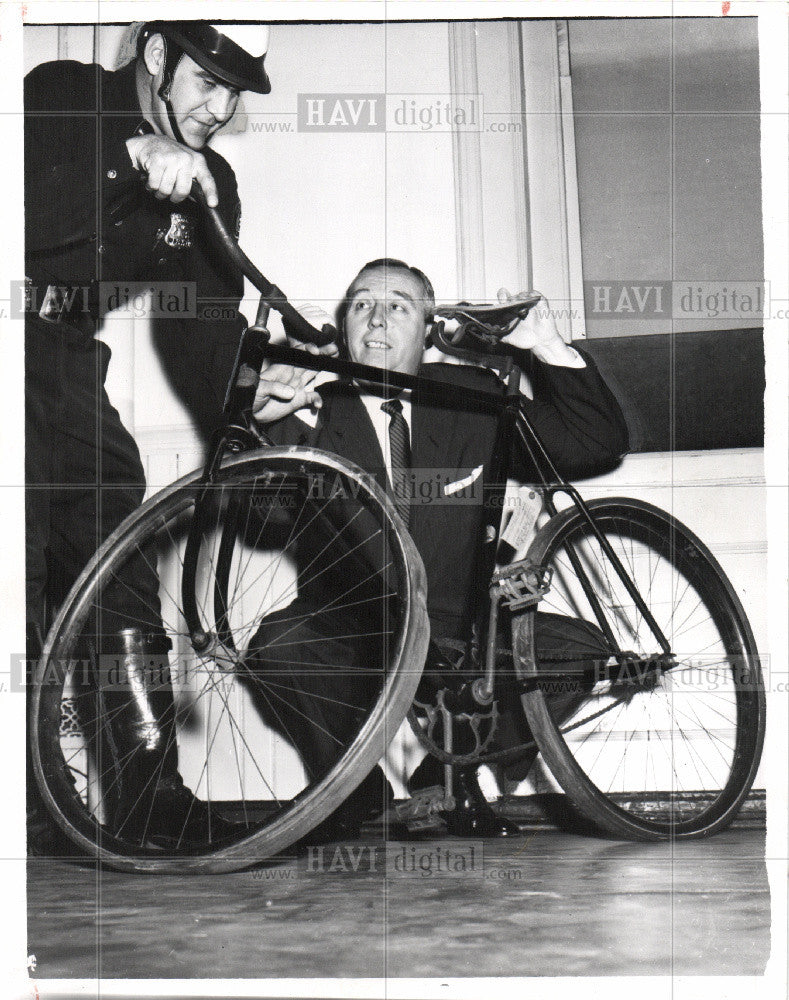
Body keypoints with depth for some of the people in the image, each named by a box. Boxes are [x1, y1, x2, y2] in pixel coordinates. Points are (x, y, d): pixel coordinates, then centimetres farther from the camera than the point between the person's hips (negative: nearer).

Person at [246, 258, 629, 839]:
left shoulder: (470, 398, 1)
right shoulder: (314, 410, -5)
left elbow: (601, 444, -2)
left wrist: (549, 349, -14)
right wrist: (262, 418, -42)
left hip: (453, 637, 2)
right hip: (347, 632, -2)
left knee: (580, 648, -18)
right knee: (277, 644, -33)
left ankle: (453, 772, 6)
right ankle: (353, 784, 0)